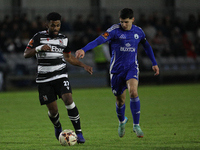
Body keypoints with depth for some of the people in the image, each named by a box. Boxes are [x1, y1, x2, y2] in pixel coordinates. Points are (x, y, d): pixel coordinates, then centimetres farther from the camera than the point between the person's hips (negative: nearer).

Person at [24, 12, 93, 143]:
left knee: (68, 99, -22)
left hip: (61, 75, 1)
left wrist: (84, 65, 17)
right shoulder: (39, 37, -1)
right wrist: (39, 48, -21)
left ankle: (79, 132, -19)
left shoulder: (64, 39, 10)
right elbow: (26, 54, -4)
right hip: (44, 79, -1)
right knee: (53, 109, -1)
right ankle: (57, 127, 34)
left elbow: (68, 57, 24)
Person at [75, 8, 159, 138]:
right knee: (120, 100, 8)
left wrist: (154, 63, 23)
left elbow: (147, 46, 20)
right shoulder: (115, 30, -11)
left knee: (133, 92, -25)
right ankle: (122, 121, 41)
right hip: (117, 69, -1)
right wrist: (84, 50, -39)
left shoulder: (138, 32, 2)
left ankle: (136, 125, -15)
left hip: (132, 67, 1)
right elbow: (100, 40, -25)